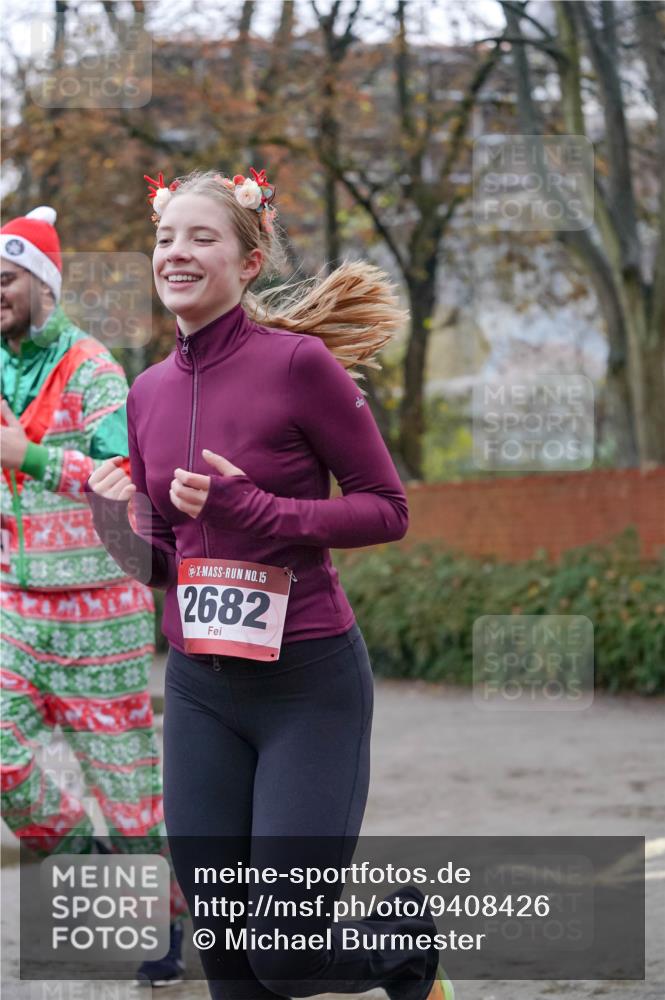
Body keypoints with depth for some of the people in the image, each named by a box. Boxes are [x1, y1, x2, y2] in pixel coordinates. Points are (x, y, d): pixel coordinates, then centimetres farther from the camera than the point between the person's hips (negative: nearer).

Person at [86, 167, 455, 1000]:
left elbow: (386, 510, -7)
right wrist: (118, 526, -7)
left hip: (308, 681, -5)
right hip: (200, 687, 5)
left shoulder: (299, 362, -11)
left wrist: (256, 509, -19)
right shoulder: (150, 392, 7)